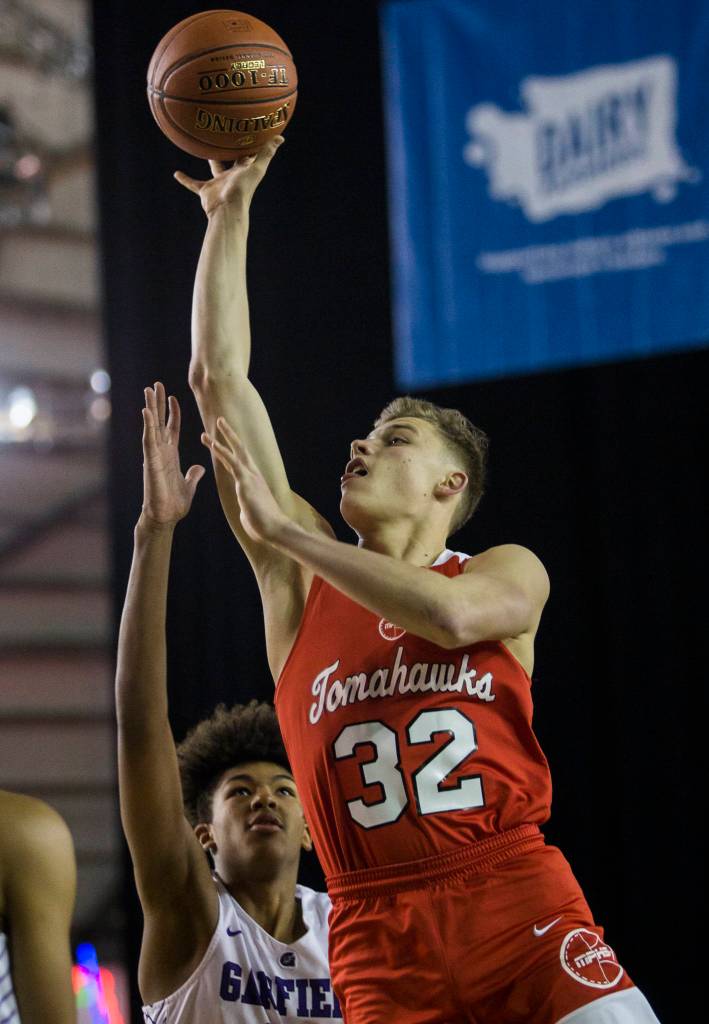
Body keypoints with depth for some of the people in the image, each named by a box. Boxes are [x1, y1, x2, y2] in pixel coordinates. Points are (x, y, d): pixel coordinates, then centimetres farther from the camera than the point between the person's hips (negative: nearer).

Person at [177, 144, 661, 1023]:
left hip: (521, 906, -1)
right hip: (380, 936, 1)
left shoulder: (509, 572, 10)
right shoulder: (301, 579, 13)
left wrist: (284, 531, -9)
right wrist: (229, 212, 9)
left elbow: (448, 612, -16)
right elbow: (218, 379, 10)